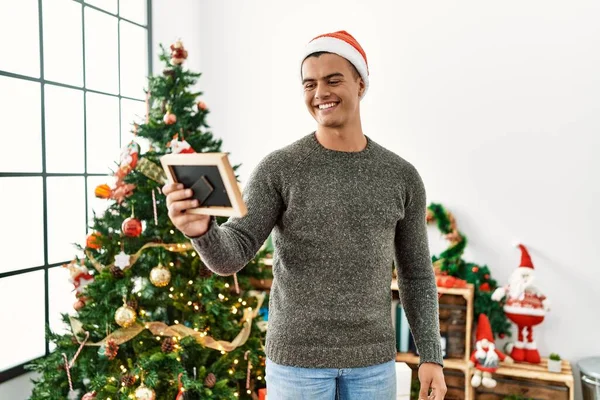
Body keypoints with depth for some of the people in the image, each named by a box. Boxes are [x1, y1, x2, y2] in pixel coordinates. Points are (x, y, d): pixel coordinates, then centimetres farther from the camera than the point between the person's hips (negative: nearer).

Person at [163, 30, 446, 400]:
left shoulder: (402, 176, 1)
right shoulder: (278, 168, -7)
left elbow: (417, 275, 6)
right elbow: (231, 256, -14)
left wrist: (431, 355, 1)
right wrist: (201, 229, -36)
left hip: (373, 361, 2)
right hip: (296, 358, -2)